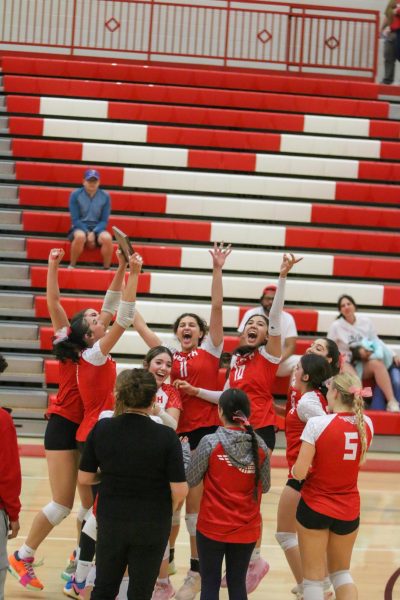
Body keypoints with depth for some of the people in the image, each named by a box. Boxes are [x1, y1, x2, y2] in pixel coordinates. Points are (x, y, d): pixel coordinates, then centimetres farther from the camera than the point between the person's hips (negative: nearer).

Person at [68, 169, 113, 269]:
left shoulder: (105, 196, -2)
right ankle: (72, 265, -18)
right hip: (80, 227, -1)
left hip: (97, 228, 1)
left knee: (107, 238, -33)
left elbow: (104, 221, -1)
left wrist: (93, 233, -18)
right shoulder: (75, 195, -6)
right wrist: (87, 233, -18)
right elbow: (75, 219, -6)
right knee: (80, 236, -38)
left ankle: (107, 268, -15)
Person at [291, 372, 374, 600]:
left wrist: (295, 469, 4)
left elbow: (300, 473, -19)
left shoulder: (317, 424, -19)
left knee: (314, 577, 8)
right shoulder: (366, 424, -4)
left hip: (315, 507, -4)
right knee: (342, 572, 21)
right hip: (349, 509, 4)